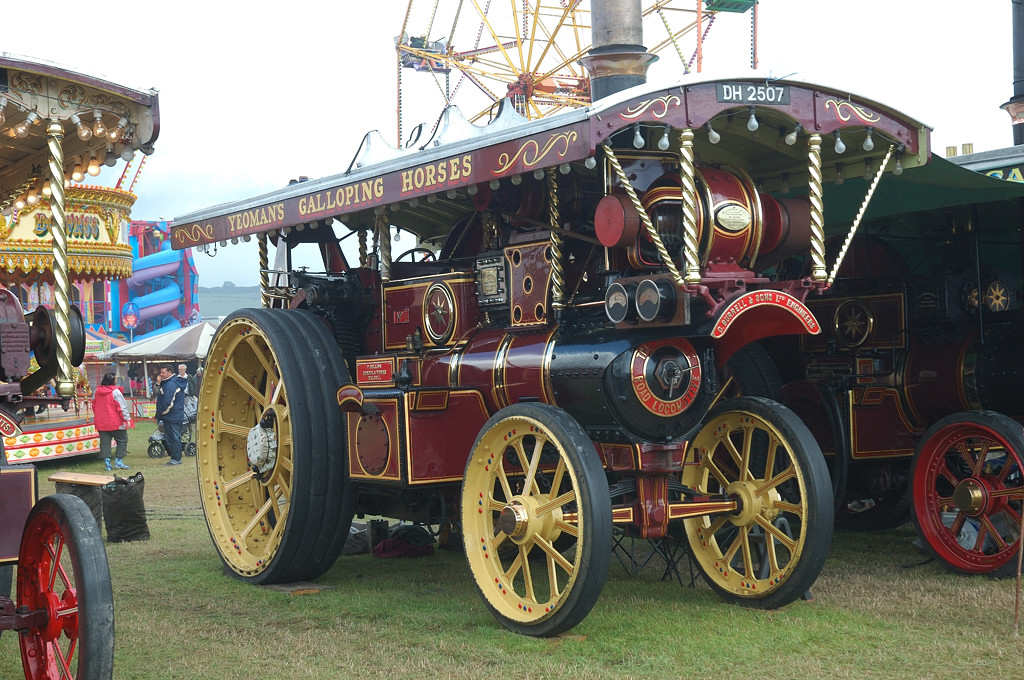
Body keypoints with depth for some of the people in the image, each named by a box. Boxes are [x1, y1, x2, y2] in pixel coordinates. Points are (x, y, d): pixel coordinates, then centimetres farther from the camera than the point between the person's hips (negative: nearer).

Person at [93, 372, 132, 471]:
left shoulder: (97, 391, 6)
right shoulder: (115, 392, -13)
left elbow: (94, 406, 16)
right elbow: (122, 406, -14)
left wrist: (96, 418, 27)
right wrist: (127, 418, -10)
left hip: (101, 423, 6)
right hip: (115, 422, -5)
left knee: (105, 442, 8)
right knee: (122, 440, 7)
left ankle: (107, 463, 5)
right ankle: (118, 461, 1)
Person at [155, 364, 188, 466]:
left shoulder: (170, 384, -19)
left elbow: (168, 402, -22)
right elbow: (159, 393, 21)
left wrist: (161, 414, -10)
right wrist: (159, 383, 7)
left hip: (171, 417, -10)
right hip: (178, 416, 10)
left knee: (173, 438, -5)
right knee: (176, 437, 14)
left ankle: (176, 459, -1)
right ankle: (176, 458, 19)